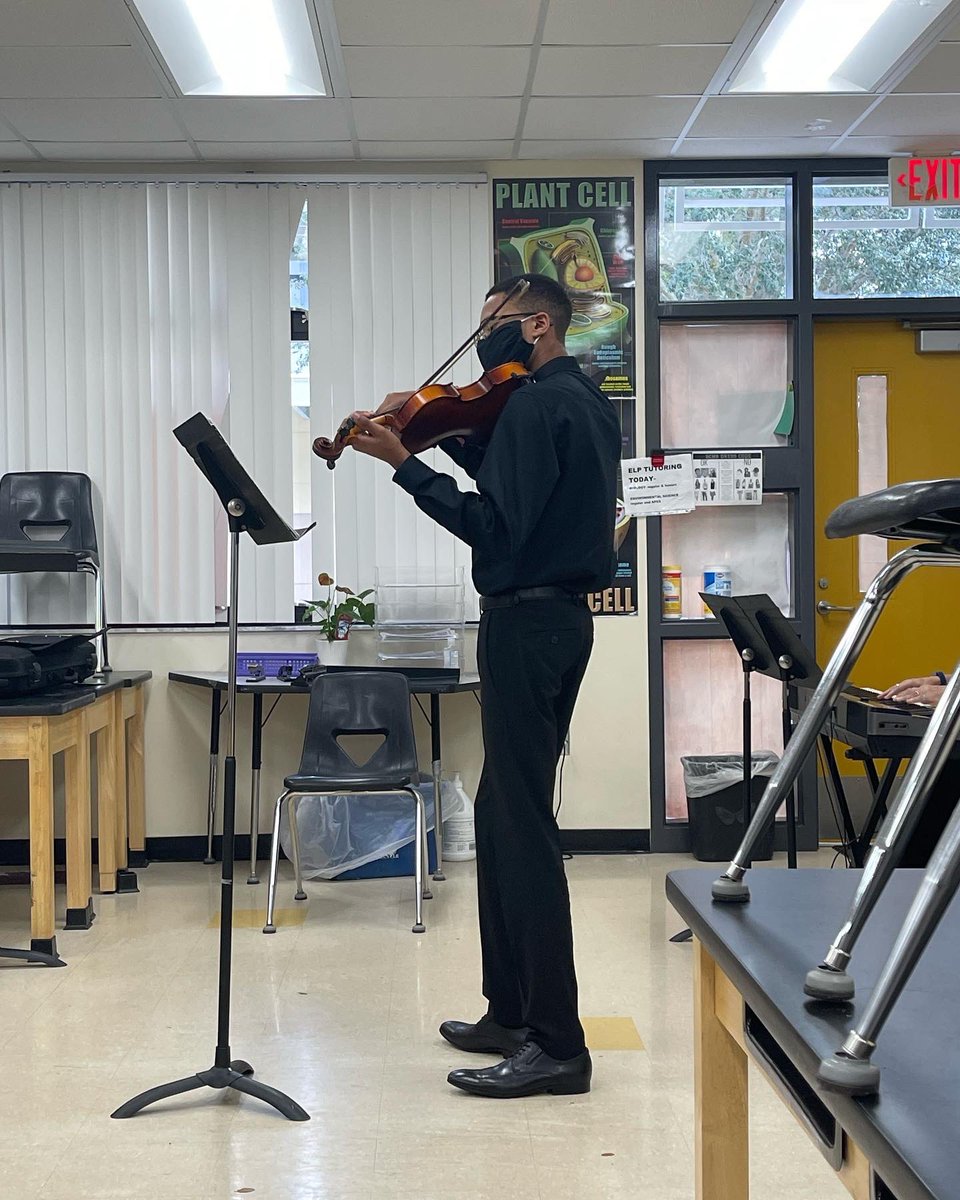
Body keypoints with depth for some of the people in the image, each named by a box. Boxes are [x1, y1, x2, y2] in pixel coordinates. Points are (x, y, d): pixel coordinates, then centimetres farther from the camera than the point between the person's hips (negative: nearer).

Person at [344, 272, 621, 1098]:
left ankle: (556, 1044, -7)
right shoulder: (586, 402, 17)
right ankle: (511, 1012, 22)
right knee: (502, 815, 15)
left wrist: (404, 464, -19)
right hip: (562, 617, 11)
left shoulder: (536, 404, -14)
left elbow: (496, 526, -22)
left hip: (527, 621, -11)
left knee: (523, 826, -9)